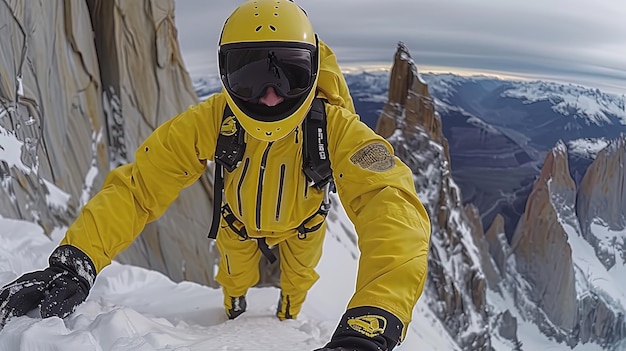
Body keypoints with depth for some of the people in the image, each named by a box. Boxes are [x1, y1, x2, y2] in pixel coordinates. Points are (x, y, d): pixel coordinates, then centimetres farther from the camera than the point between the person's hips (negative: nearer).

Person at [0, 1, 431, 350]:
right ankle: (234, 305, 67)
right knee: (237, 274, 28)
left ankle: (290, 314, 65)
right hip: (240, 218, 1)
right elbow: (138, 186, -38)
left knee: (300, 274, 28)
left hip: (301, 221, 0)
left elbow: (392, 205, -58)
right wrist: (75, 261, -54)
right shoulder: (208, 123, -38)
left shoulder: (335, 127, -44)